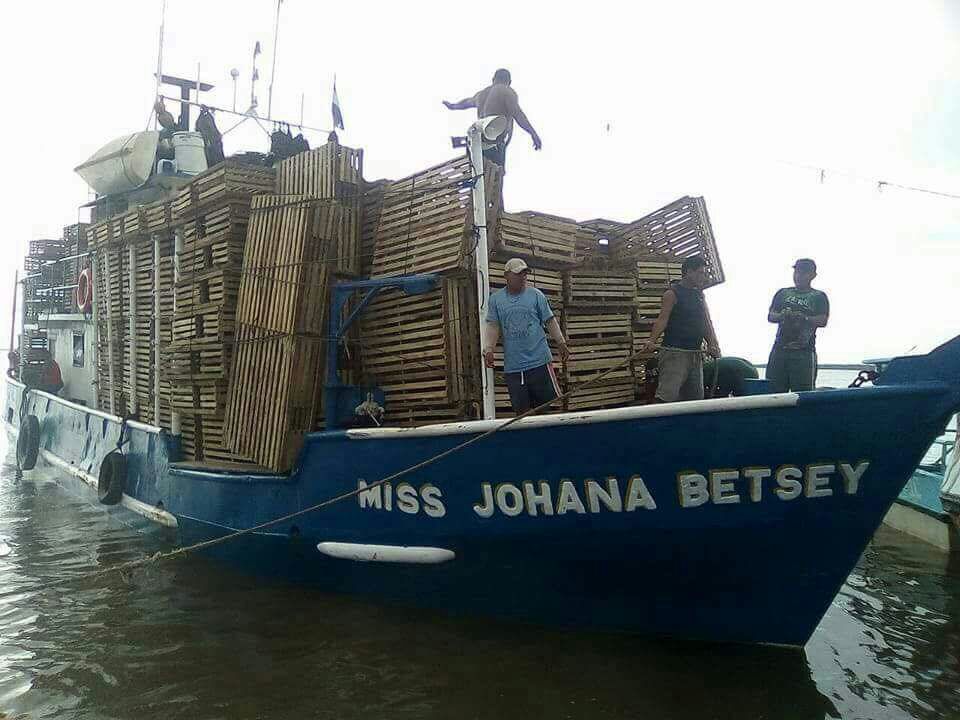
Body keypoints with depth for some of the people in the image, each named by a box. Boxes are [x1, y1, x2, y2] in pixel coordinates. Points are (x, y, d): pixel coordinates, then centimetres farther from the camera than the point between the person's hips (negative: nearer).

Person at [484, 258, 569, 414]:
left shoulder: (536, 295, 4)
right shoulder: (496, 298, 7)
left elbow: (549, 320, 6)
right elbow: (493, 326, 3)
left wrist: (561, 343, 0)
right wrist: (488, 349, -10)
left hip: (539, 360, -1)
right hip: (512, 365, 1)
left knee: (549, 400, 2)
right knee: (521, 409, 5)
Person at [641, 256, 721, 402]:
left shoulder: (700, 296, 18)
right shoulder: (672, 294, -3)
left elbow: (707, 323, 13)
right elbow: (662, 319, -13)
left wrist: (713, 344, -3)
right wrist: (652, 340, -28)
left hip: (696, 354, 7)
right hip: (675, 353, -7)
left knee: (697, 398, 8)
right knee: (666, 396, -18)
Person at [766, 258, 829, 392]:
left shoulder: (819, 296, 11)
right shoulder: (783, 293, 20)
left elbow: (823, 321, -3)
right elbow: (770, 316, 11)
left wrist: (804, 318, -20)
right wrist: (782, 316, -11)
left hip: (804, 352, -3)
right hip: (779, 348, 3)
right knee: (773, 390, -2)